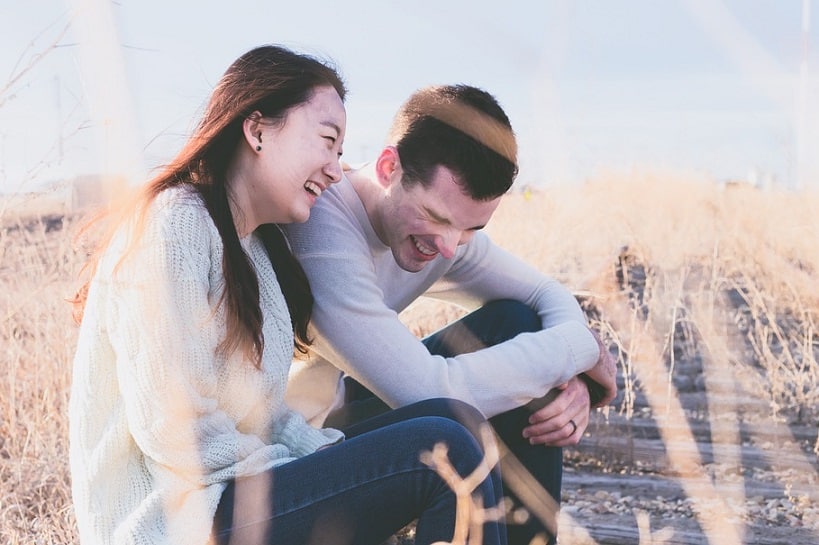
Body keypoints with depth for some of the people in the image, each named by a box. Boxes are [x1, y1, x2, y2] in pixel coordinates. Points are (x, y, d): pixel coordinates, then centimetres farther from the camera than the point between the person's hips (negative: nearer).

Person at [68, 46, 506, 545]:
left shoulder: (261, 244, 14)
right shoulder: (173, 227, -15)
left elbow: (267, 416, 13)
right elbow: (175, 434, -22)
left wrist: (339, 461, -4)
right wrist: (317, 479, -13)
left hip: (241, 486, 10)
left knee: (456, 422, 1)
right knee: (445, 452, -18)